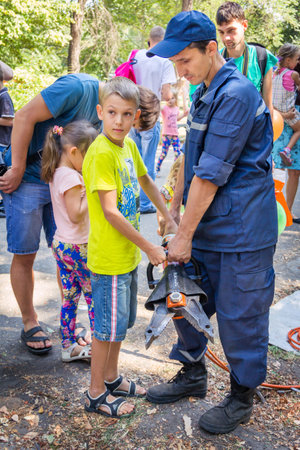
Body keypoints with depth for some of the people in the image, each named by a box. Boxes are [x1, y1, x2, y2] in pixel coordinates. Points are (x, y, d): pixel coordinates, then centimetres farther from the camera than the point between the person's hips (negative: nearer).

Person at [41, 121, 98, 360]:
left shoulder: (58, 173, 8)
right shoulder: (71, 176, -21)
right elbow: (76, 214, -23)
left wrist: (88, 189, 5)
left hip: (61, 245, 9)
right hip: (78, 247, -9)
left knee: (70, 298, 16)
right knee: (94, 297, 5)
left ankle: (69, 347, 26)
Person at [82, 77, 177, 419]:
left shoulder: (128, 145, 5)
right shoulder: (101, 153, -21)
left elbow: (144, 180, 24)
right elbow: (110, 211, -24)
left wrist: (167, 217, 23)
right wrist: (149, 248, -18)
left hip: (129, 253, 8)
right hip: (108, 257, -8)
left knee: (121, 321, 20)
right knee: (107, 325, 4)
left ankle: (111, 378, 38)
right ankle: (96, 394, 22)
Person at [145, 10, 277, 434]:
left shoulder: (236, 94, -18)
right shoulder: (204, 94, 12)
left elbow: (211, 174, -21)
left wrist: (184, 234, -17)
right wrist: (173, 209, 17)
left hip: (240, 231, -9)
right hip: (206, 225, 9)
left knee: (238, 315, 4)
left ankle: (242, 397, 25)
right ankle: (193, 375, 36)